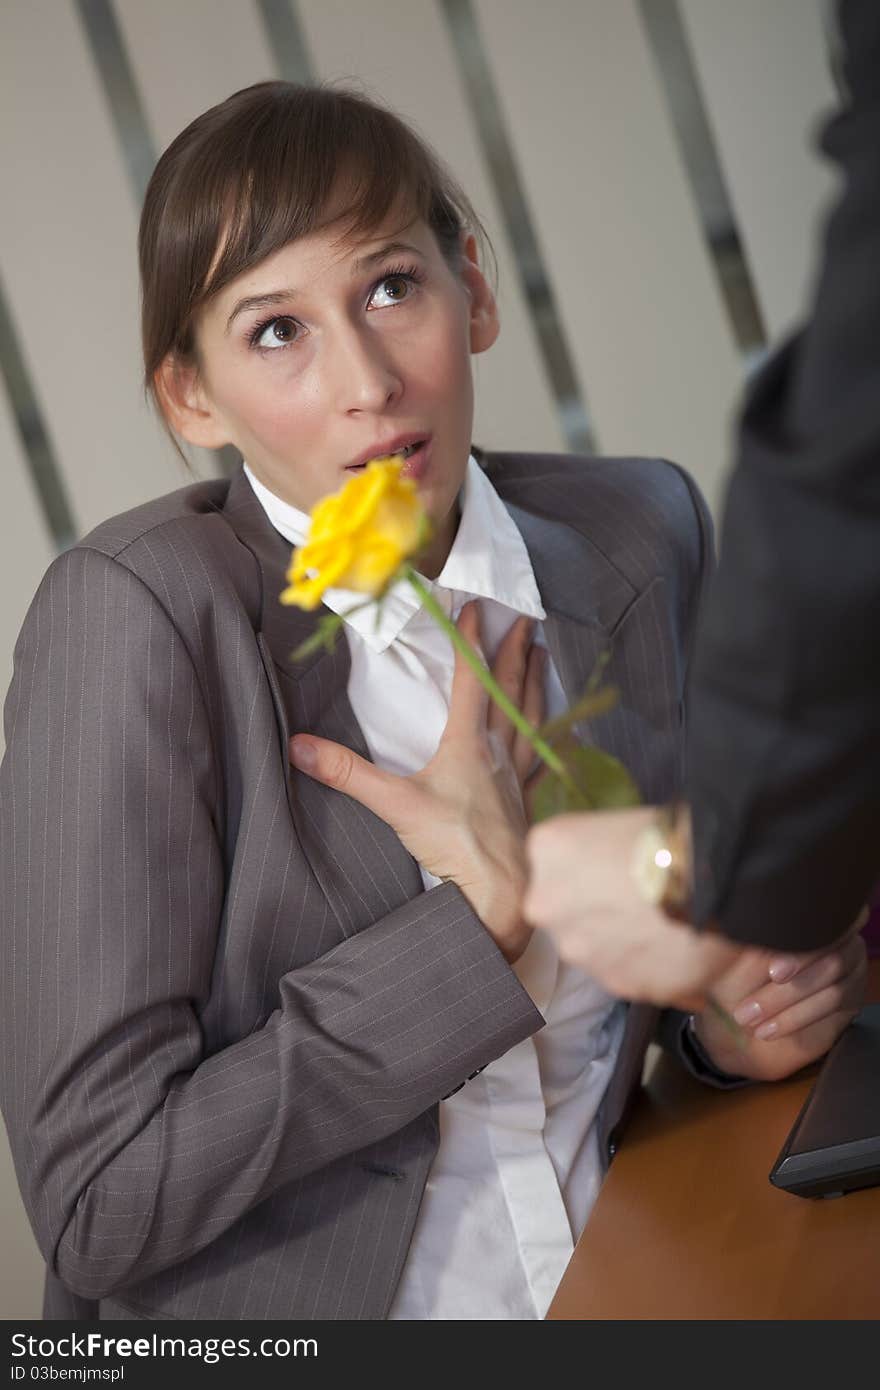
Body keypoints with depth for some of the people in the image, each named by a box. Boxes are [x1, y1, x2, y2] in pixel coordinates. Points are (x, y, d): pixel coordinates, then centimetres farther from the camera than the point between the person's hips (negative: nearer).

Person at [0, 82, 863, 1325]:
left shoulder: (635, 536, -1)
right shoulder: (137, 613, -15)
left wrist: (734, 1018, -4)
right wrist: (485, 912, -16)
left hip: (610, 1286, 4)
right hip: (279, 1324, -4)